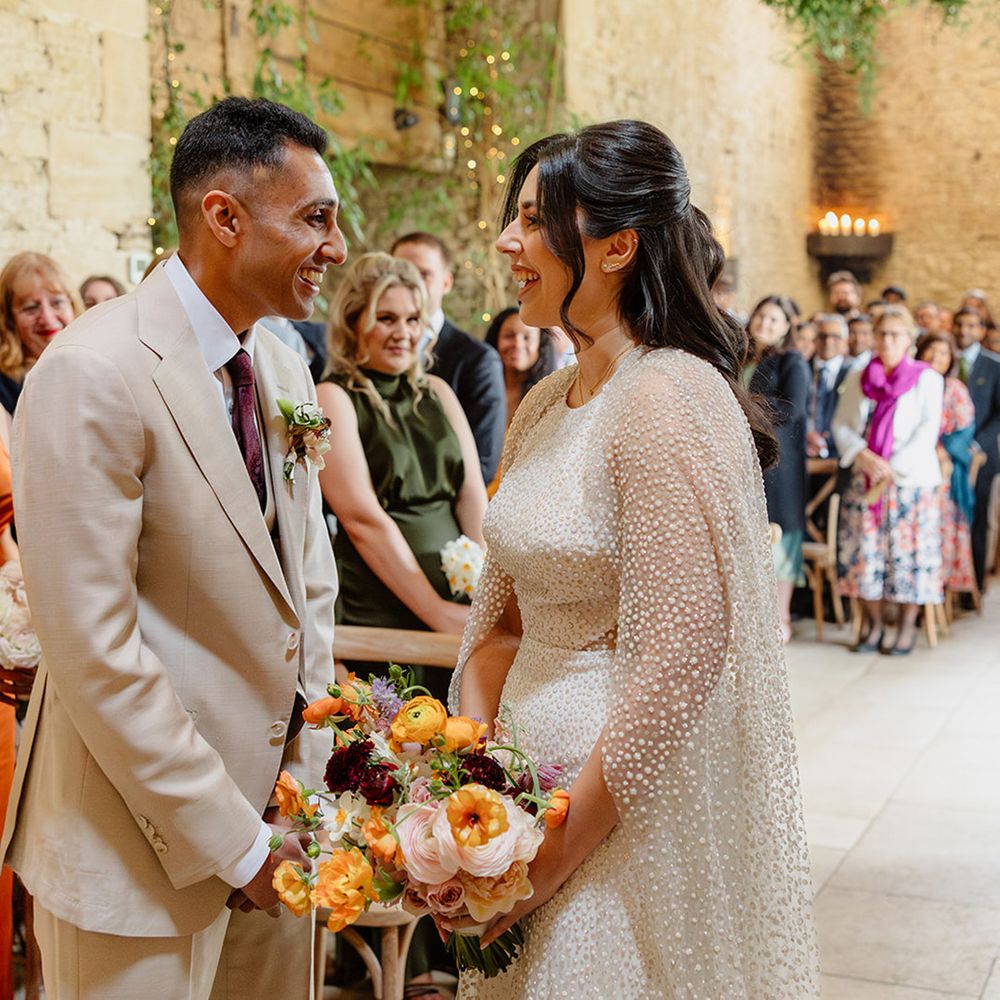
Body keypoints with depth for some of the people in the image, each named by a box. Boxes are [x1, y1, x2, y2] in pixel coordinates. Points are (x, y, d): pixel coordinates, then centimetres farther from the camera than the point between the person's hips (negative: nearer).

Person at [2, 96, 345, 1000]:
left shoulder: (283, 363, 7)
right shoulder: (92, 375, -18)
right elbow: (91, 647, -20)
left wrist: (309, 774, 3)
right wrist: (230, 840, -16)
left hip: (273, 801, 7)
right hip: (142, 844, -7)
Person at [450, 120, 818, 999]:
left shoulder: (668, 401, -20)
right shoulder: (545, 404, 7)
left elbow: (676, 665, -23)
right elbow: (501, 613, 10)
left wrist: (553, 860, -18)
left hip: (631, 819, -8)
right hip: (529, 781, 8)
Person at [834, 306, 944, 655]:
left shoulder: (927, 379, 0)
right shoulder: (857, 379, 11)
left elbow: (927, 431, -7)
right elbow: (840, 424, 7)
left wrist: (892, 470, -14)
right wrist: (863, 454, -11)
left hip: (911, 480, -3)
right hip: (865, 480, 3)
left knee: (909, 551, -4)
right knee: (866, 550, 1)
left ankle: (908, 626, 5)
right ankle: (874, 625, 10)